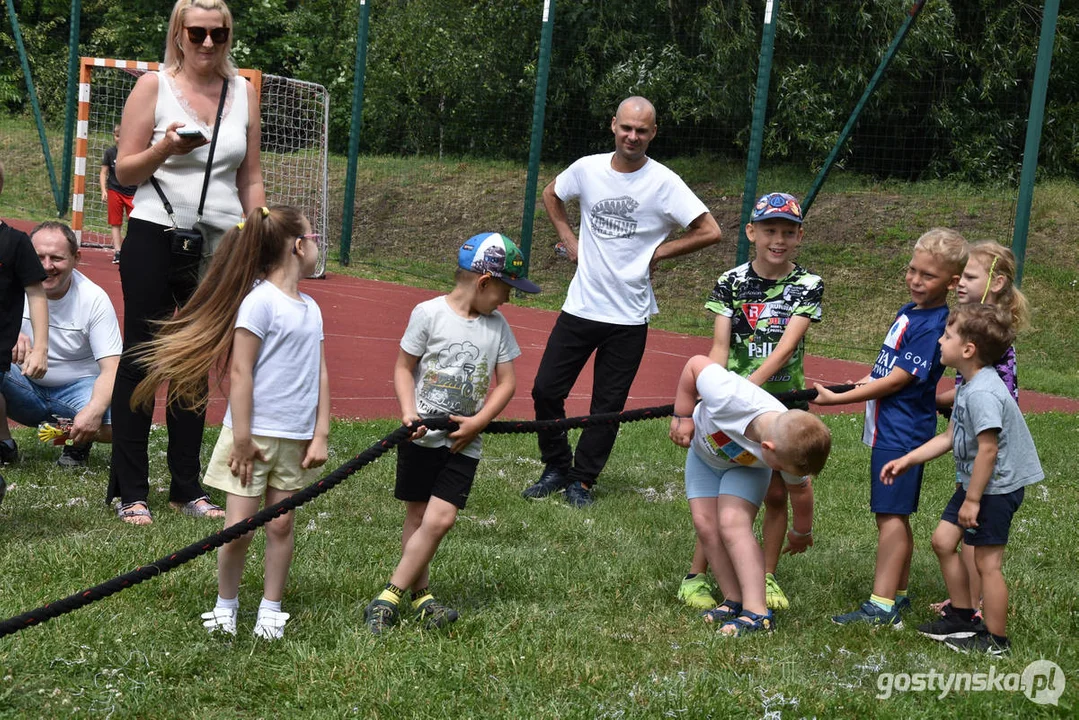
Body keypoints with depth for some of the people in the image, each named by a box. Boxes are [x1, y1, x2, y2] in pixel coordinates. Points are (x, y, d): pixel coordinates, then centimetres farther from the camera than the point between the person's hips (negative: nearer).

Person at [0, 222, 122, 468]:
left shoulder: (94, 299, -15)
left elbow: (111, 368, -20)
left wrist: (94, 410, -40)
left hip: (76, 389, -1)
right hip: (25, 385, 1)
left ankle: (78, 442, 6)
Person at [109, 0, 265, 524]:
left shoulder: (243, 92, 9)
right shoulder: (154, 86, -2)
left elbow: (251, 180, 13)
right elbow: (124, 171, -3)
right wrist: (166, 149, -21)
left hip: (220, 245, 3)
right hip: (155, 239, -3)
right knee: (140, 361, 0)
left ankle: (186, 488, 17)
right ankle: (130, 491, 7)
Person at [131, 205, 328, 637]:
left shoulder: (311, 308, 10)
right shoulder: (260, 301, -12)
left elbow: (320, 374, 12)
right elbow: (240, 372, -14)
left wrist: (320, 434, 6)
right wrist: (242, 438, -15)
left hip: (295, 439, 6)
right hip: (254, 433, -6)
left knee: (281, 524, 8)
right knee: (239, 526, -2)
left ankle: (270, 609, 19)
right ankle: (225, 604, 18)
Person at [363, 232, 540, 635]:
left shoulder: (497, 326, 5)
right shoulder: (429, 314, -6)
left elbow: (506, 382, 7)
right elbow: (403, 367, -1)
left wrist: (479, 422, -7)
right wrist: (409, 412, -15)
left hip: (464, 442, 2)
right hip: (422, 436, -2)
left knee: (440, 519, -9)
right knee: (417, 517, 6)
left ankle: (390, 598, -2)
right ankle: (420, 594, 19)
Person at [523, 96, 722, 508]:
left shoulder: (664, 182, -9)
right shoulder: (588, 168, 1)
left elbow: (709, 231, -11)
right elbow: (551, 195, 22)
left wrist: (656, 254, -8)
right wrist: (569, 239, 11)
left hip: (629, 317, -3)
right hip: (580, 306, 3)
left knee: (609, 405, 4)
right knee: (546, 390, 3)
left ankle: (582, 479, 20)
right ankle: (557, 467, 22)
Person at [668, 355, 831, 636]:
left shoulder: (792, 449, -35)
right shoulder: (730, 397, -47)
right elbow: (696, 363, -29)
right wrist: (682, 416, -19)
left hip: (747, 467, -1)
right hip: (704, 448, 1)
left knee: (733, 524, -20)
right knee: (705, 524, -7)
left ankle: (757, 612, -20)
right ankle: (734, 601, 5)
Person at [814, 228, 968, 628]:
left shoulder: (933, 326, -18)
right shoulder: (908, 313, 11)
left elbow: (897, 380, -20)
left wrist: (836, 399, -19)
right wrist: (862, 381, 7)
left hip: (902, 432, -10)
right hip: (889, 429, 10)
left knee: (890, 515, -10)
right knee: (894, 516, 15)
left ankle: (882, 606, -11)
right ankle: (898, 594, 24)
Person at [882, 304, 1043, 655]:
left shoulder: (982, 392, -26)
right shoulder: (968, 386, 7)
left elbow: (988, 449, -27)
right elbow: (949, 436, 13)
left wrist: (972, 500, -22)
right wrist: (906, 460, 11)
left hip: (996, 486, -10)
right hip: (975, 481, 10)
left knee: (987, 561, -1)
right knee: (943, 540, 15)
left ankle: (996, 640, 12)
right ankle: (962, 618, 29)